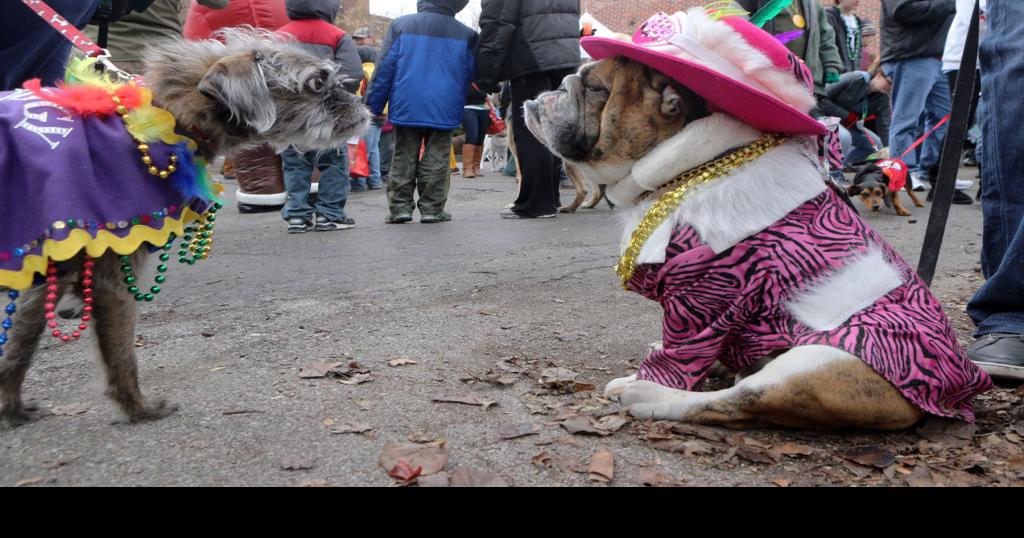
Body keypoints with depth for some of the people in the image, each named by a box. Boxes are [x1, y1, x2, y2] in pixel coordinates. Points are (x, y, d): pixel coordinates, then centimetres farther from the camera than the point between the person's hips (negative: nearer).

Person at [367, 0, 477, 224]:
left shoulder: (401, 25, -1)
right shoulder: (466, 35, 1)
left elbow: (385, 68, -1)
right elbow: (469, 75, 10)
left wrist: (374, 106, 2)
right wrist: (458, 108, 24)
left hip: (406, 108, 0)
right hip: (443, 111, 0)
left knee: (403, 159, 10)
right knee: (436, 160, 7)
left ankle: (400, 207, 9)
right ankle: (432, 209, 7)